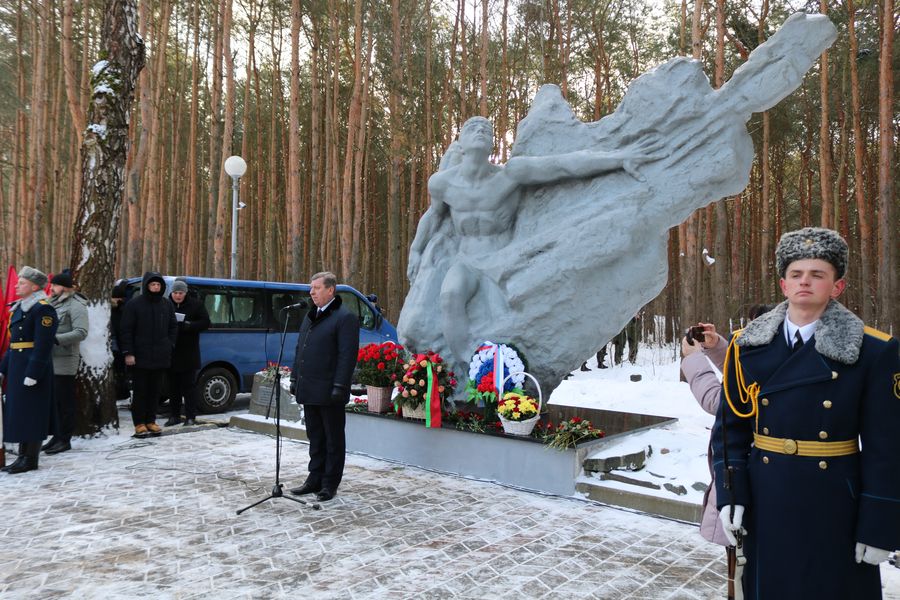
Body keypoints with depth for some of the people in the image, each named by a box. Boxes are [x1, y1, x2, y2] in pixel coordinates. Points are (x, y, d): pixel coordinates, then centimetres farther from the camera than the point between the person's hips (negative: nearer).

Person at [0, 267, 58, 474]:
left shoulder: (43, 309, -12)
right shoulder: (19, 308, 16)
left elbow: (43, 346, -18)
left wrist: (32, 374, -21)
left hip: (34, 368, -9)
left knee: (31, 412, -3)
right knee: (18, 411, 12)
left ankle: (31, 459, 5)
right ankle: (23, 456, 21)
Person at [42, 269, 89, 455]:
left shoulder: (75, 305, -8)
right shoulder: (53, 304, 17)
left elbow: (81, 332, -18)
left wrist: (56, 339, -25)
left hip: (64, 361, -8)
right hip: (49, 360, 8)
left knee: (63, 401, -2)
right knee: (51, 400, 11)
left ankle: (64, 439, 5)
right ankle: (56, 435, 21)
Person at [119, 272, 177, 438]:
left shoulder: (167, 304, 10)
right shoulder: (134, 304, -4)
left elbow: (173, 327, 19)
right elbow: (125, 329, -5)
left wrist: (169, 345, 7)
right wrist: (128, 352, -10)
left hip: (161, 356, 4)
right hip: (140, 357, -4)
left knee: (155, 391, 9)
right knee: (140, 391, 2)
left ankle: (150, 421, 20)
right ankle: (139, 423, 10)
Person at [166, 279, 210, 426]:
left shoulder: (196, 305, 0)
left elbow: (205, 323, -5)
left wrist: (187, 326, -19)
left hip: (188, 354, -3)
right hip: (171, 352, 3)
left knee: (189, 385, 0)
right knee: (173, 385, 10)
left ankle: (190, 416, 4)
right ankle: (175, 415, 20)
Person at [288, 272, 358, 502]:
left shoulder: (345, 318, -10)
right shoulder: (309, 316, 16)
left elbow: (348, 355, -15)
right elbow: (299, 350, 21)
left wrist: (339, 386, -19)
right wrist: (295, 377, 15)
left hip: (329, 392, -8)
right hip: (309, 391, 8)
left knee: (333, 439, 6)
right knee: (315, 438, 16)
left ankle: (330, 483, 15)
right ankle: (315, 479, 27)